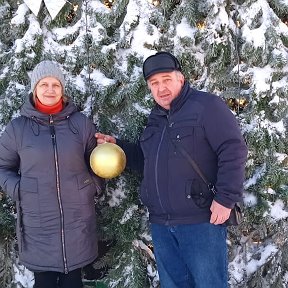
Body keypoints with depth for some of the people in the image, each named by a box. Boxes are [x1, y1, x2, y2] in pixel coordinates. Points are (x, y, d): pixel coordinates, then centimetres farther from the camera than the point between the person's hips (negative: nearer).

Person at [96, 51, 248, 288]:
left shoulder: (206, 105, -8)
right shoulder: (155, 118, 16)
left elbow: (233, 150, -14)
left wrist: (225, 198, -18)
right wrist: (117, 146, 11)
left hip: (201, 220, -7)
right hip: (161, 224, 8)